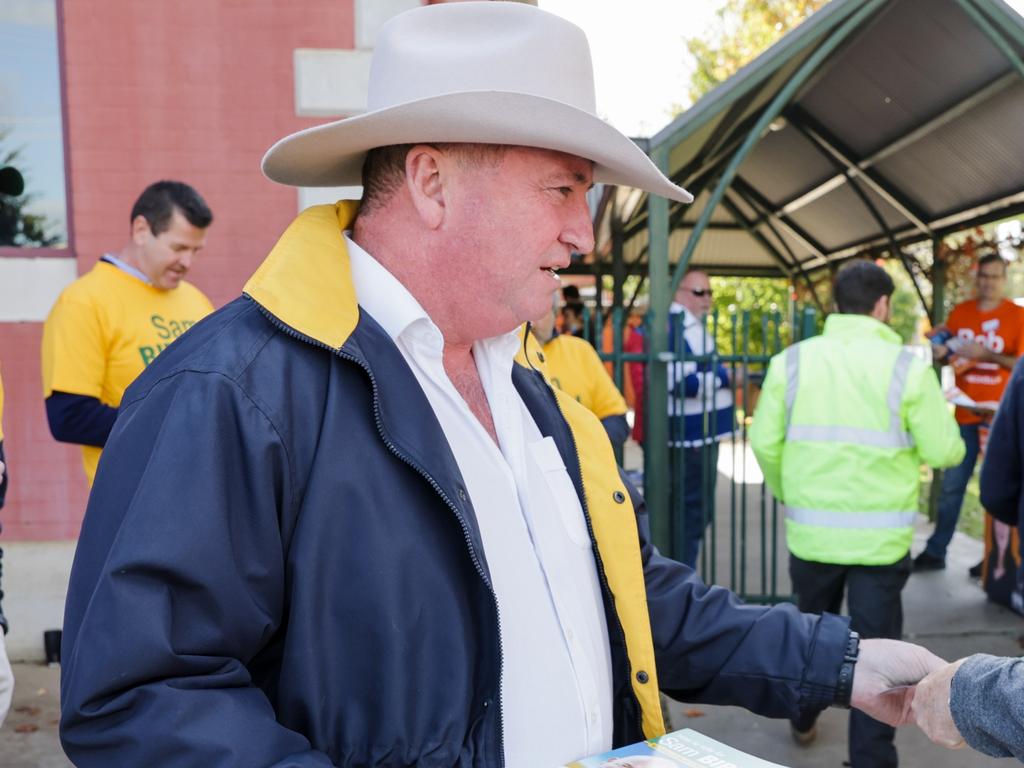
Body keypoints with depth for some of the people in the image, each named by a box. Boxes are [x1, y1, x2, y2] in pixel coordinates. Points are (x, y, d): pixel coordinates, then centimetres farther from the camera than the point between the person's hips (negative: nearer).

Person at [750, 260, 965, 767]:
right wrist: (942, 423, 16)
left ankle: (803, 721, 42)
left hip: (811, 530, 3)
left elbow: (764, 443, -3)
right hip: (881, 535, -3)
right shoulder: (907, 367, -10)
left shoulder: (791, 362, -3)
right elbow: (943, 453, -7)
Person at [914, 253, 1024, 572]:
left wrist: (988, 355, -24)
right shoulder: (960, 312, 8)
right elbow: (948, 354, 14)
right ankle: (935, 551, 13)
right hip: (965, 413, 4)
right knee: (951, 485, 7)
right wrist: (940, 352, -9)